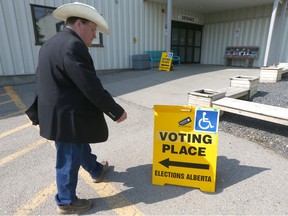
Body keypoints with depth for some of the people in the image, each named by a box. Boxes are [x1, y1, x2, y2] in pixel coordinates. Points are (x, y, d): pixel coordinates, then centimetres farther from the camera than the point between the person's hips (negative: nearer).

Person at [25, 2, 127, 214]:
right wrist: (117, 111, -16)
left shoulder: (50, 44, 10)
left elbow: (44, 82, 16)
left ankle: (97, 170, 53)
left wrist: (38, 111, 24)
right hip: (69, 117, -10)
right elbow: (91, 87, -26)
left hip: (57, 113, 10)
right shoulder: (74, 45, -22)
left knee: (81, 147, 28)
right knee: (70, 159, 9)